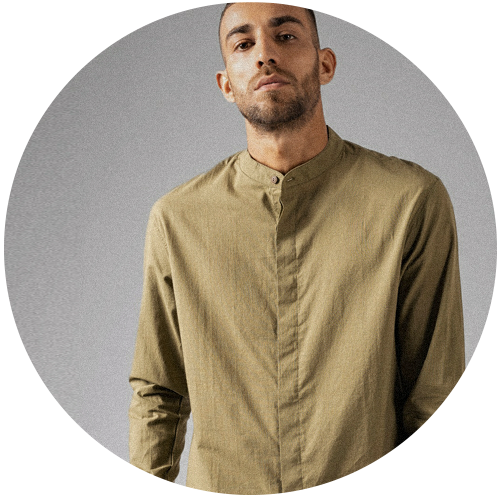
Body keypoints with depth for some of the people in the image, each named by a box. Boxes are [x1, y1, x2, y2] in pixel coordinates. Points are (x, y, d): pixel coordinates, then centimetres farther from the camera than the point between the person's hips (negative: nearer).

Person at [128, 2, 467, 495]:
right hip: (217, 486, 2)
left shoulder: (412, 200, -13)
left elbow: (437, 403, -9)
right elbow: (156, 392, 2)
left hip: (368, 484, -1)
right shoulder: (175, 218, -7)